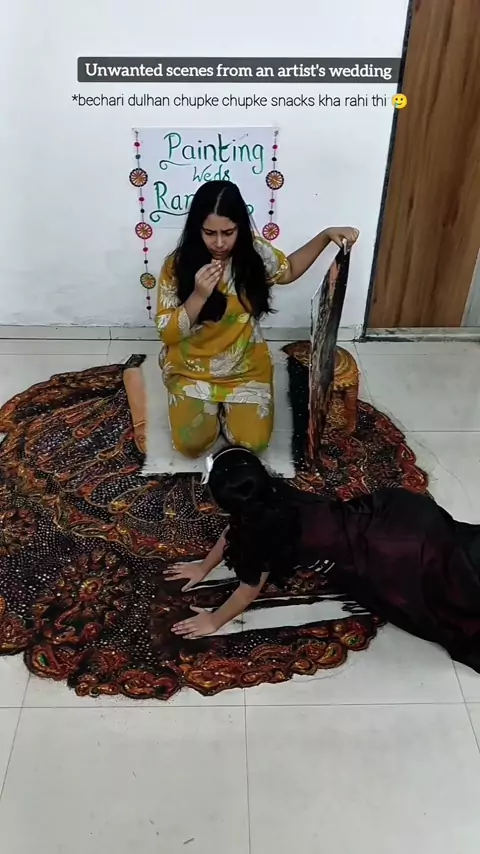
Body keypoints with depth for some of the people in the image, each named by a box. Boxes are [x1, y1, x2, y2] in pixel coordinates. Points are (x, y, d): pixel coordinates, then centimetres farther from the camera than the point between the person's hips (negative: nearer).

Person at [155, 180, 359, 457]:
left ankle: (225, 406, 25)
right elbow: (168, 334, -18)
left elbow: (289, 270, 10)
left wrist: (326, 236, -4)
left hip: (245, 367, 2)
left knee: (254, 443, -5)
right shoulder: (177, 265, -19)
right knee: (191, 445, -8)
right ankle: (212, 405, 23)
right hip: (193, 370, -1)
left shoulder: (255, 253, -13)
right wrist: (199, 296, -34)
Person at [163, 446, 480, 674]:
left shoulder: (267, 535, -23)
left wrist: (214, 621, 8)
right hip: (387, 509, 7)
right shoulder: (273, 493, -2)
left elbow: (249, 591, -6)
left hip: (402, 556, -7)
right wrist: (204, 567, 26)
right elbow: (236, 530, 16)